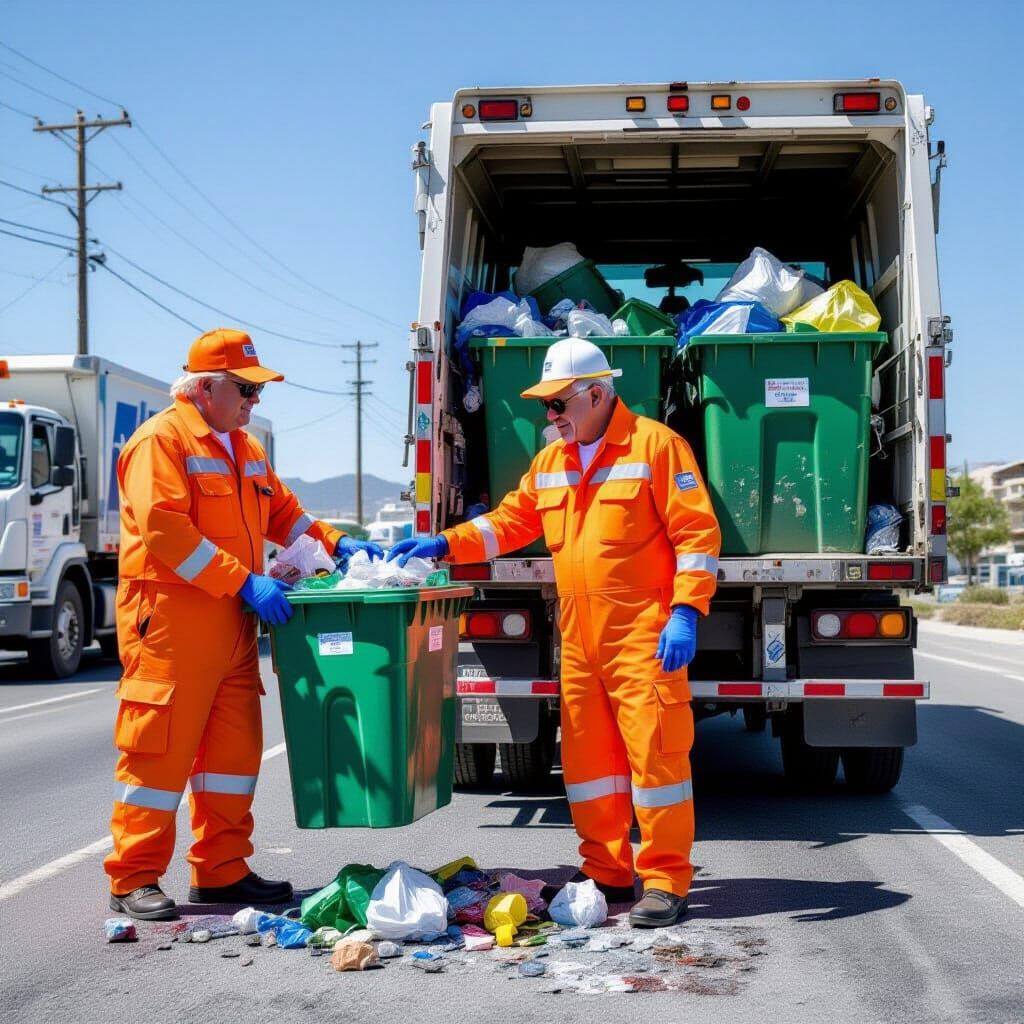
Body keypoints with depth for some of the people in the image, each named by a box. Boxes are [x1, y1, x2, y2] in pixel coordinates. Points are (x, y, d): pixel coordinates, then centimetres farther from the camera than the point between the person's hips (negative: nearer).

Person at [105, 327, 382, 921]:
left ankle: (222, 871, 20)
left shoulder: (245, 448, 19)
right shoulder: (161, 441, -9)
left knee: (235, 749, 10)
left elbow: (281, 513, 27)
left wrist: (336, 543, 9)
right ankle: (134, 881, 5)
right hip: (172, 623, -8)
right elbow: (163, 528, -20)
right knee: (159, 750, -4)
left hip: (232, 626, 9)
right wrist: (245, 582, -23)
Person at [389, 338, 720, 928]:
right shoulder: (552, 462, 16)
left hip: (644, 635, -7)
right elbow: (510, 522, 21)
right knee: (587, 756, 10)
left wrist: (685, 612, -17)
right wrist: (445, 545, 7)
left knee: (654, 752, -5)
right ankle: (608, 874, 22)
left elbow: (697, 532, -9)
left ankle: (666, 883, 3)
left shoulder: (656, 445, -6)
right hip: (579, 637, 7)